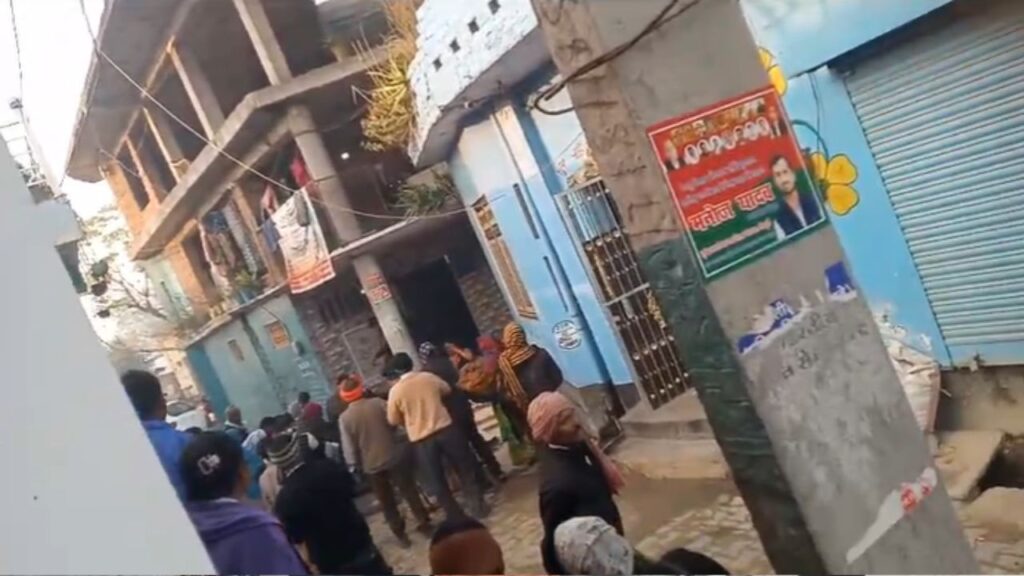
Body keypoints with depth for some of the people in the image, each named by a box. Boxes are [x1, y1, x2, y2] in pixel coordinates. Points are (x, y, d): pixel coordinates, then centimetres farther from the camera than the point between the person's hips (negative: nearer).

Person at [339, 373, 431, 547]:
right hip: (393, 456, 0)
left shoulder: (344, 418, -11)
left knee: (387, 501, 14)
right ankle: (424, 523, 22)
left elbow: (349, 448, -9)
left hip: (372, 465, 0)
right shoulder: (378, 403, -10)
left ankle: (400, 534, 20)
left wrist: (355, 465, 4)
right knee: (409, 491, 15)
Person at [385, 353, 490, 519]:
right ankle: (478, 504, 18)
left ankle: (456, 516, 16)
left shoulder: (395, 391, -7)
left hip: (421, 439, -2)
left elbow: (393, 420, 2)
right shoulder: (428, 377, 0)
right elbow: (447, 390, 19)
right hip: (446, 429, 2)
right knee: (464, 468, 16)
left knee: (437, 480, 12)